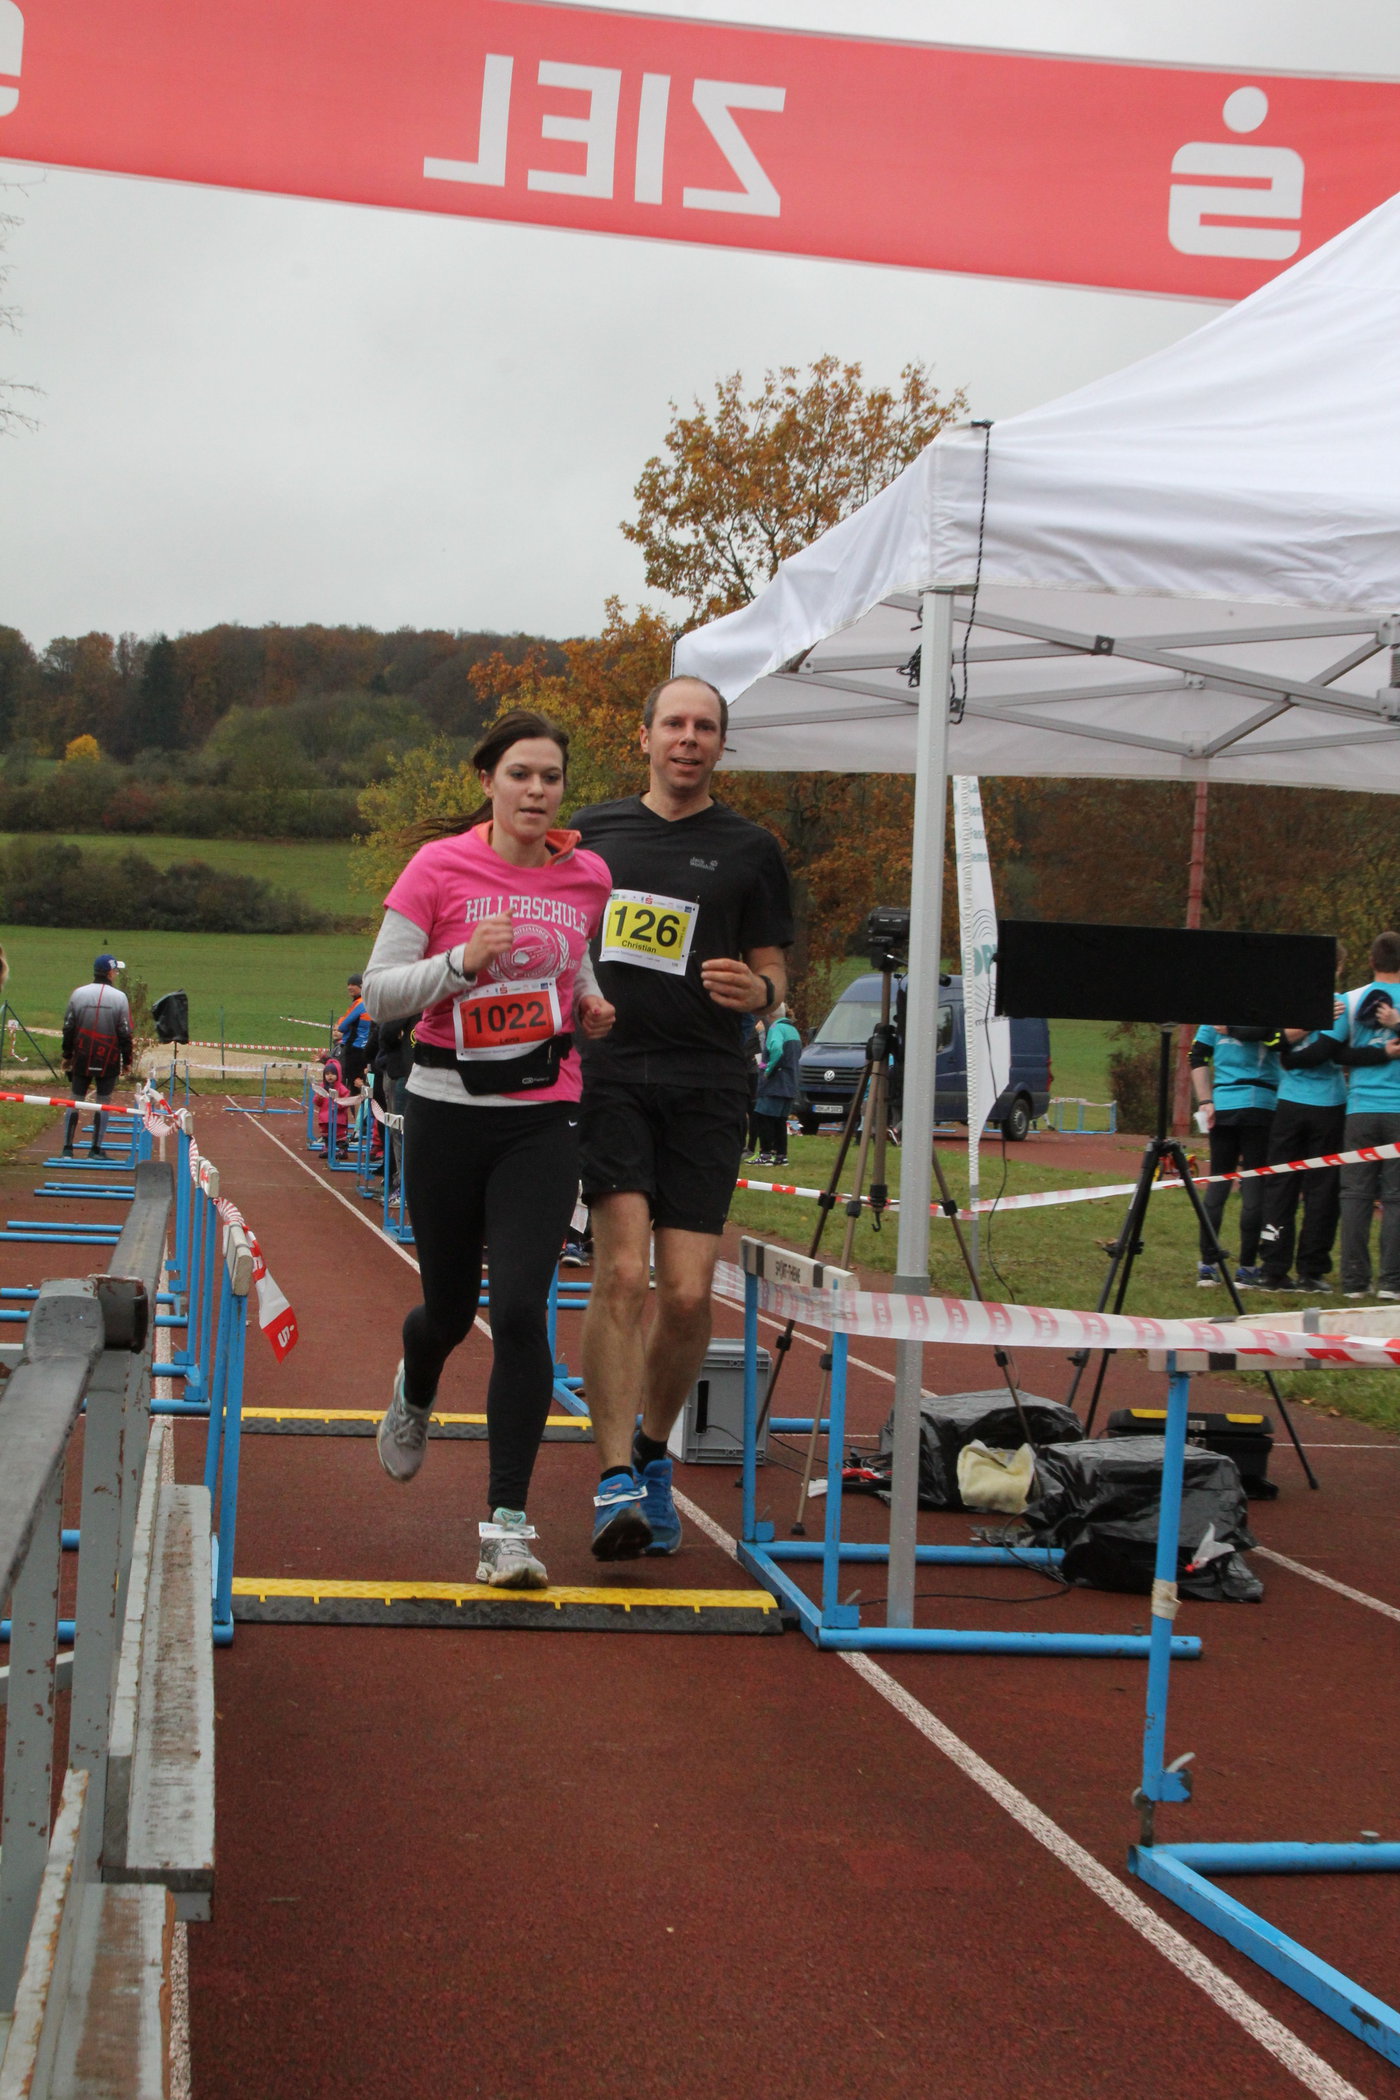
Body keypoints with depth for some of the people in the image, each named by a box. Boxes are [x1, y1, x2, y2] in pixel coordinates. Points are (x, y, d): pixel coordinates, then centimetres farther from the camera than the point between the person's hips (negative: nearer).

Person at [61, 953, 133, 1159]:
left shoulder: (78, 994, 2)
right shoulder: (119, 997, -6)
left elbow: (68, 1028, 5)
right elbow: (125, 1034, -5)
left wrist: (67, 1055, 14)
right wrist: (127, 1061, 3)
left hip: (82, 1058, 3)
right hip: (108, 1060, -3)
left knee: (76, 1101, 8)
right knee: (103, 1102, 5)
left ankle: (67, 1149, 7)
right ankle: (96, 1150, 5)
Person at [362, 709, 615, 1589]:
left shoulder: (588, 876, 4)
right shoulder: (441, 866, -5)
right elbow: (379, 994, -5)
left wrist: (593, 1005, 3)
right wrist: (461, 962, -21)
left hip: (544, 1118, 1)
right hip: (447, 1111, -1)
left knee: (520, 1310, -13)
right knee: (451, 1308, 13)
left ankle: (509, 1524, -6)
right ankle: (416, 1394, 52)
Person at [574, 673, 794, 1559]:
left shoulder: (751, 848, 8)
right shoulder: (593, 831, 13)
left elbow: (773, 974, 8)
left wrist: (756, 990, -14)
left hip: (706, 1086, 0)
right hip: (608, 1074, 0)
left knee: (688, 1294, -4)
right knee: (622, 1271, -14)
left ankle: (653, 1453, 21)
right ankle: (617, 1481, -12)